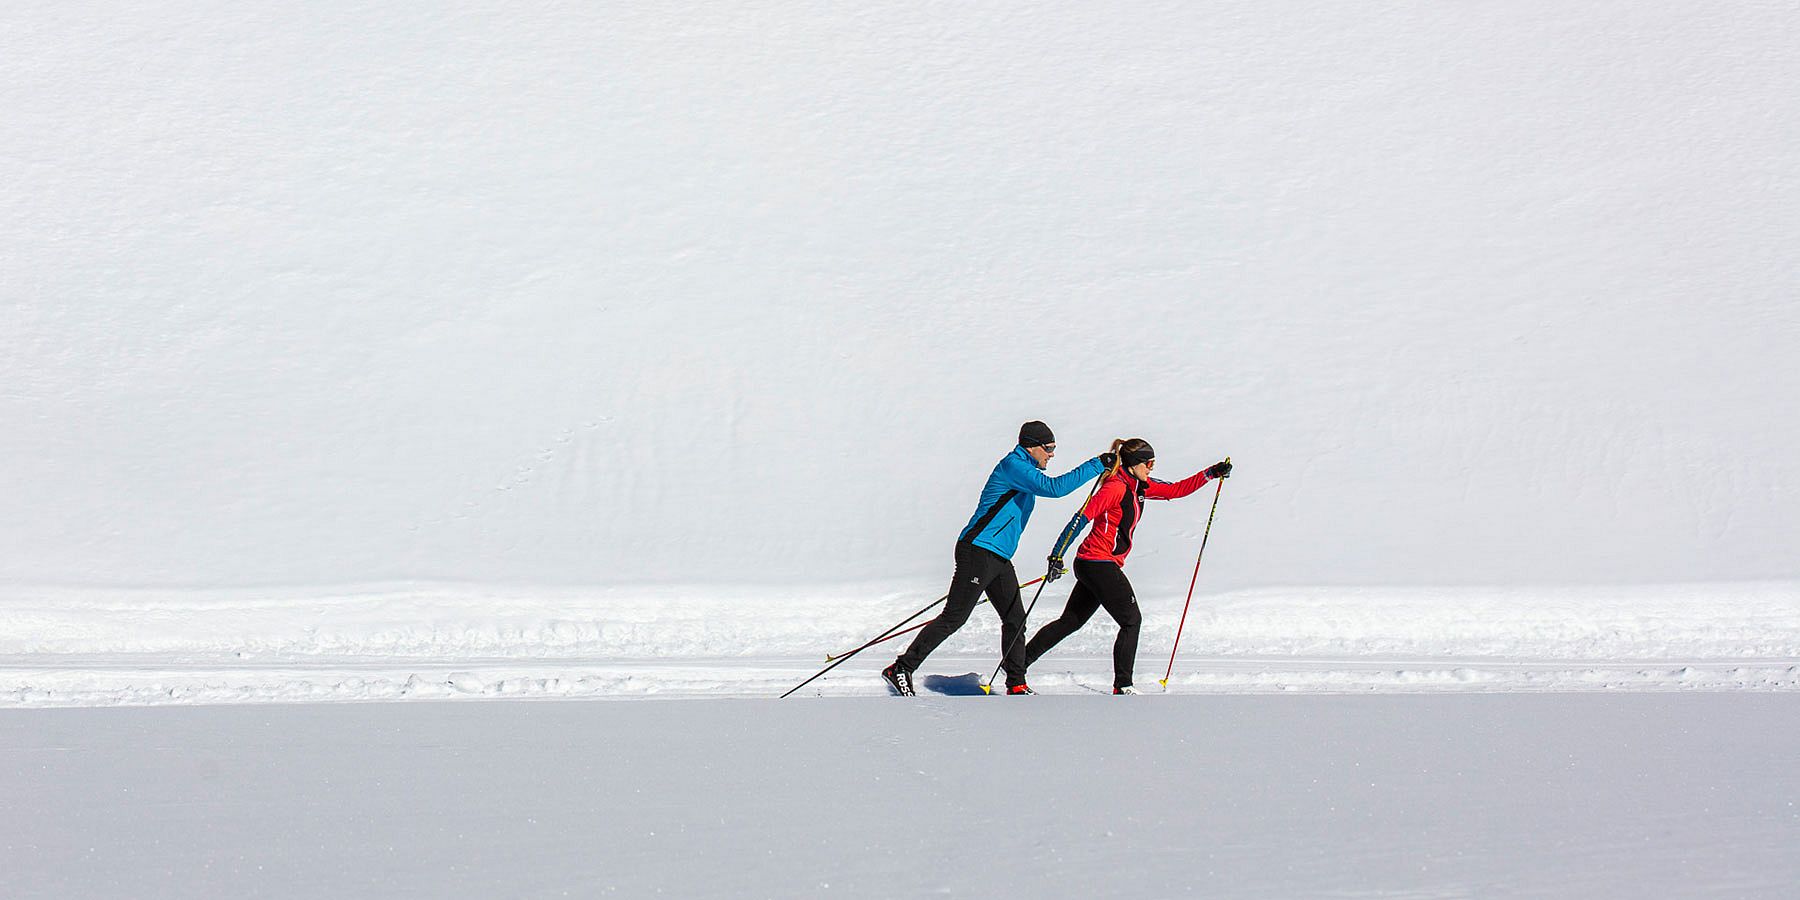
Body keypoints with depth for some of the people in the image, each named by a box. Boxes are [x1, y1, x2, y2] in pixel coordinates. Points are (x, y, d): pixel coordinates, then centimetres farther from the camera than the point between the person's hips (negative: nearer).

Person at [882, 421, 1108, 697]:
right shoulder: (1013, 465, -13)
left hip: (999, 559, 10)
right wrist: (1097, 466, -22)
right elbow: (1054, 487, -26)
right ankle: (901, 669, -4)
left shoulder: (1024, 470, 19)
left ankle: (1016, 685, 12)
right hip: (978, 552, -10)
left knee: (1016, 620, 7)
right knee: (953, 617, -9)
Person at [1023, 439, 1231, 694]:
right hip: (1099, 565, -10)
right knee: (1131, 620, -3)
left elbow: (1177, 490, 20)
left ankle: (1018, 661, 16)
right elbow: (1081, 518, -20)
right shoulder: (1116, 487, -16)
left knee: (1070, 621, 14)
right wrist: (1057, 555, -25)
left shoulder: (1139, 486, 12)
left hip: (1092, 566, 10)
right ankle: (1122, 686, 1)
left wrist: (1211, 473, 12)